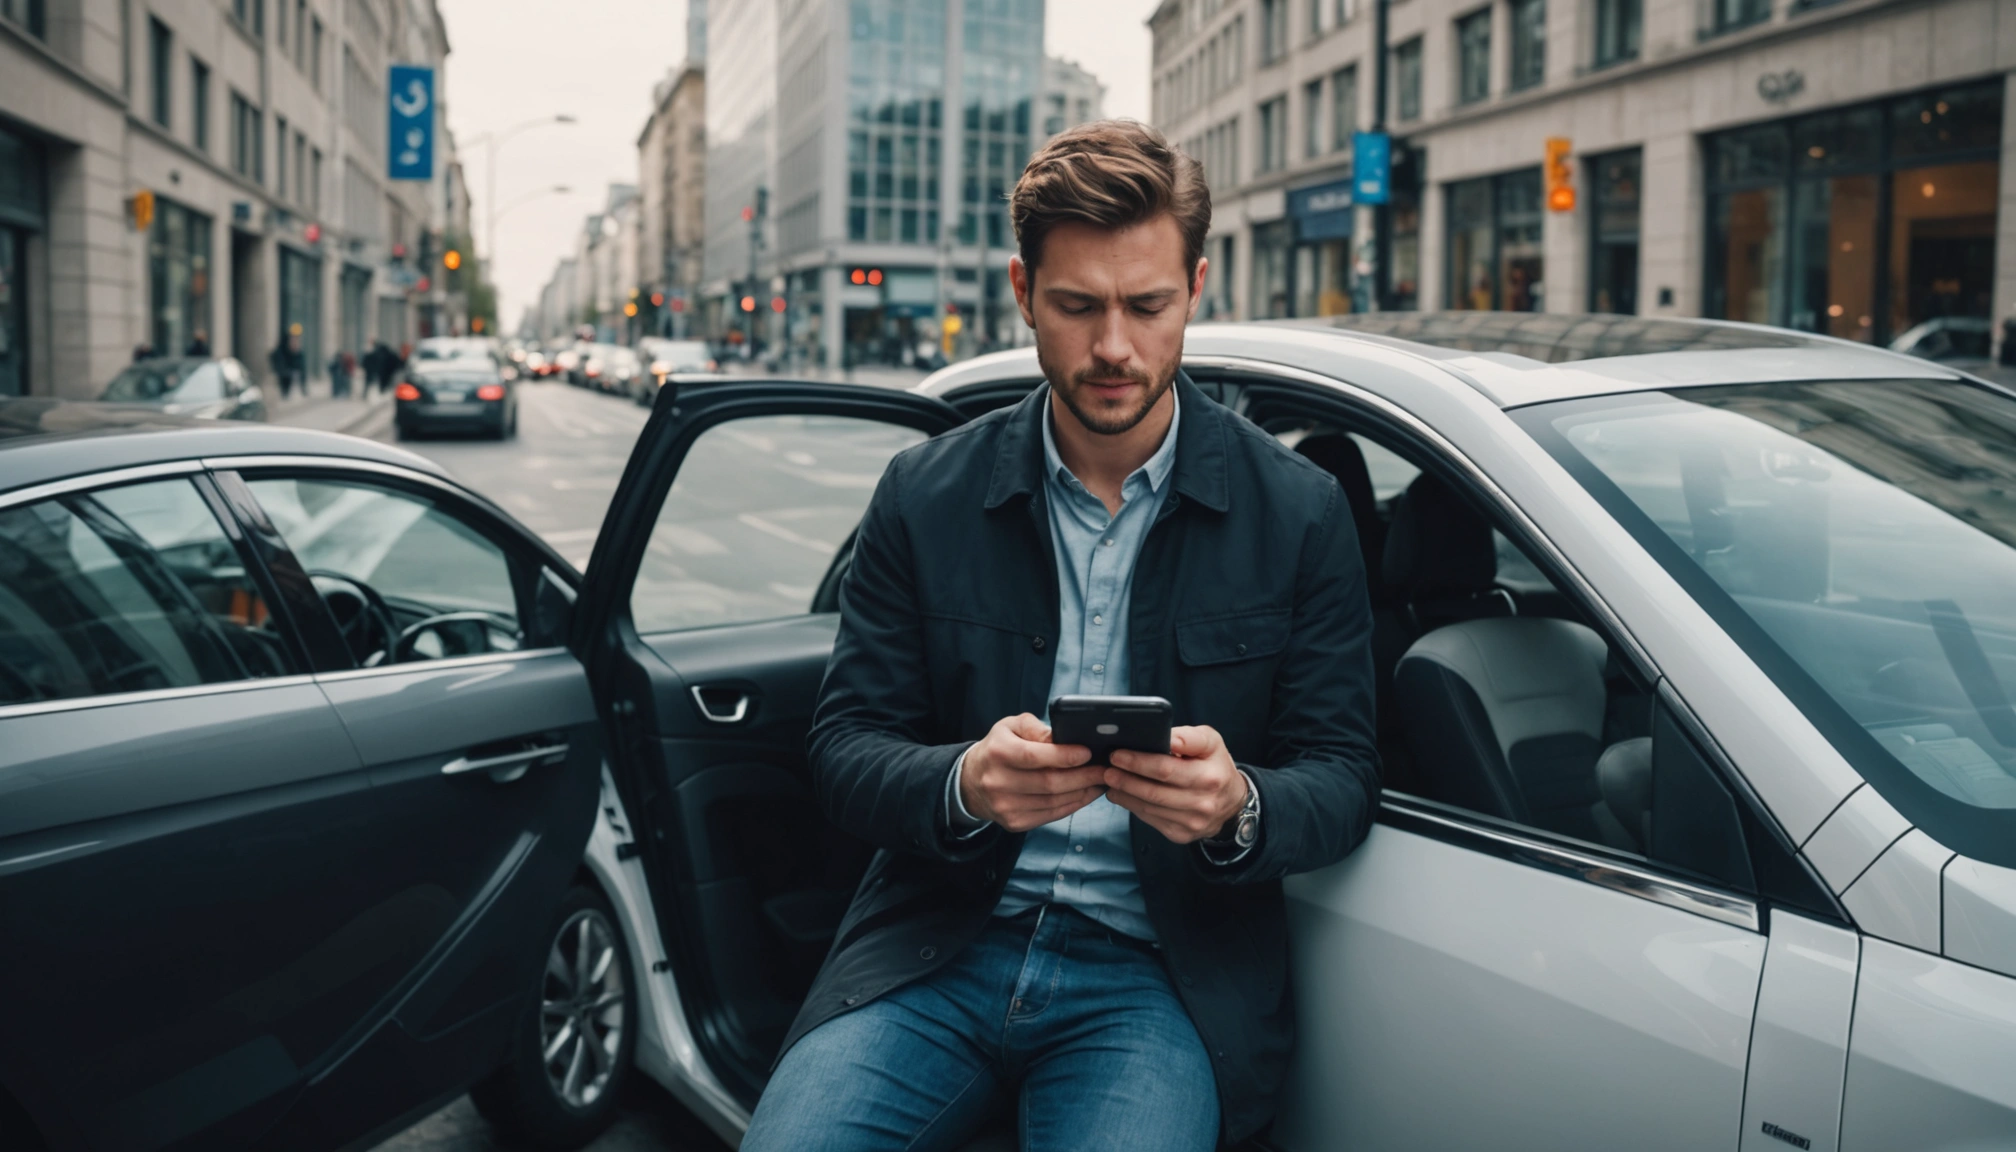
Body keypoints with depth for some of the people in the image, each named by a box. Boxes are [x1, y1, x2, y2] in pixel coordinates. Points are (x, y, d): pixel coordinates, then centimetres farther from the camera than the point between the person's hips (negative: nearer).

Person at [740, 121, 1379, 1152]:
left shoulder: (1299, 514, 2)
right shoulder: (924, 497, 4)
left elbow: (1341, 778, 2)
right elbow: (843, 749, 1)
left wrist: (1237, 806, -22)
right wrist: (964, 784, -22)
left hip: (1160, 975, 0)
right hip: (938, 949, 1)